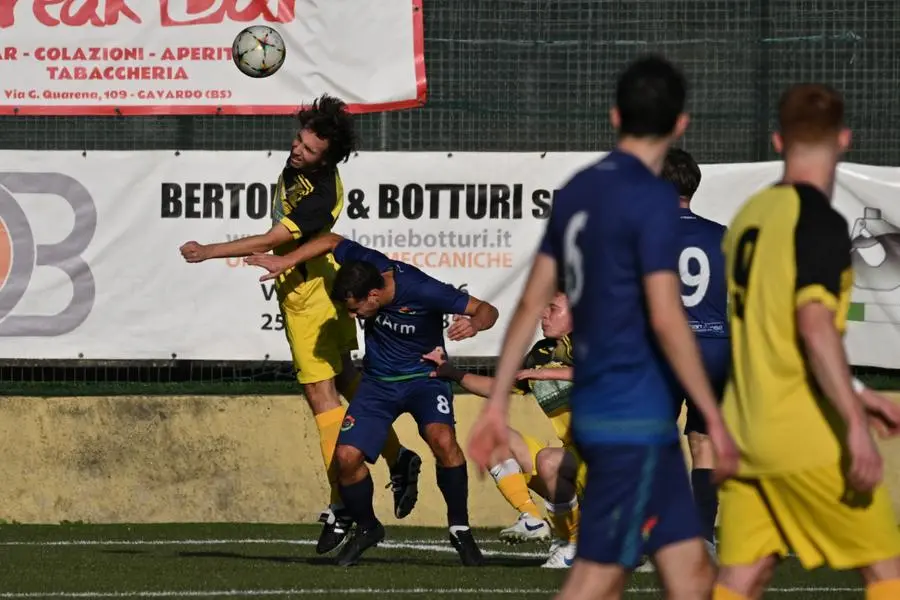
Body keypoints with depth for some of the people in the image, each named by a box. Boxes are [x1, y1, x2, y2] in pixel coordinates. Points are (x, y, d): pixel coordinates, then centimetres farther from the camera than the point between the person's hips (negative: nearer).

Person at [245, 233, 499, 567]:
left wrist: (474, 324, -44)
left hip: (424, 376, -4)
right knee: (346, 455, -11)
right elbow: (331, 241, 4)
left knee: (442, 439, -32)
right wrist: (285, 262, -1)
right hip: (377, 382, 4)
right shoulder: (366, 265, -17)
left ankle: (459, 527, -14)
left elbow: (486, 310, -22)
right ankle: (366, 528, 17)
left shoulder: (422, 291, -29)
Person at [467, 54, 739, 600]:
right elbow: (666, 319, -19)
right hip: (636, 417, -8)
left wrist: (498, 400, 17)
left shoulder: (579, 191, 11)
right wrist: (715, 420, -15)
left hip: (594, 407, 8)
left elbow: (533, 302, 13)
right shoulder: (653, 199, -13)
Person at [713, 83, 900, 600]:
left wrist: (853, 395, 27)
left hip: (744, 431, 7)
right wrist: (856, 426, -24)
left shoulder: (750, 215, 13)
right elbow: (815, 326, -23)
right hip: (806, 439, -7)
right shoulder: (820, 221, -11)